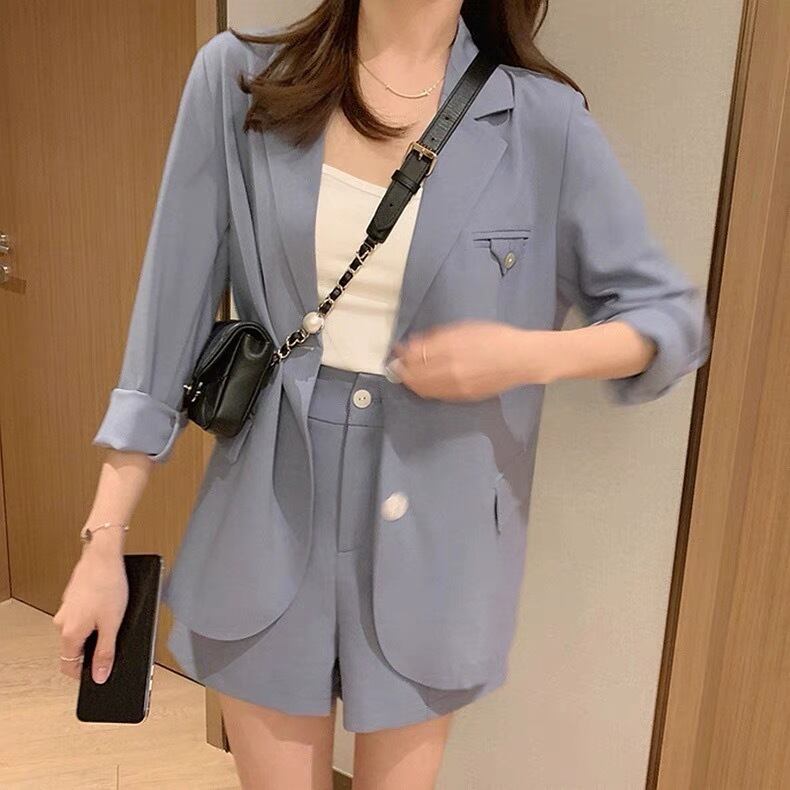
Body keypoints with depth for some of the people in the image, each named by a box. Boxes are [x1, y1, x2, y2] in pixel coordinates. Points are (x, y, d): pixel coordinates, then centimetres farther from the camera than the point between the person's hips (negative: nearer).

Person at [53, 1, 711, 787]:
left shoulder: (542, 119, -7)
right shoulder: (238, 77, -5)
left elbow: (674, 318, 1)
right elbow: (171, 312, -4)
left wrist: (531, 354, -19)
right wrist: (105, 541, -3)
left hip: (428, 538, 1)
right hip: (266, 527, 0)